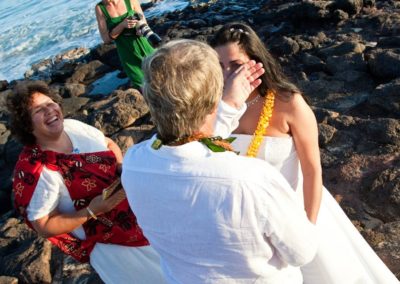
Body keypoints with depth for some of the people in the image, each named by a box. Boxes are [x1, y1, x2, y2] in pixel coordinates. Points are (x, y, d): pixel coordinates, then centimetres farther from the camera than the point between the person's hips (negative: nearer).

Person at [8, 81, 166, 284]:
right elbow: (44, 226, -15)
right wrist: (92, 211, -25)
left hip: (135, 204, 6)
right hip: (106, 240, -6)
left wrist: (123, 167, -8)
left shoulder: (73, 126, -6)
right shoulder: (35, 170, -22)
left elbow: (109, 144, 12)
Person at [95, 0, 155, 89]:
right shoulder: (100, 8, -4)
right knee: (141, 87, 2)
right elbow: (106, 39, -8)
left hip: (143, 47, 0)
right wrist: (122, 25, -23)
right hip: (127, 54, 0)